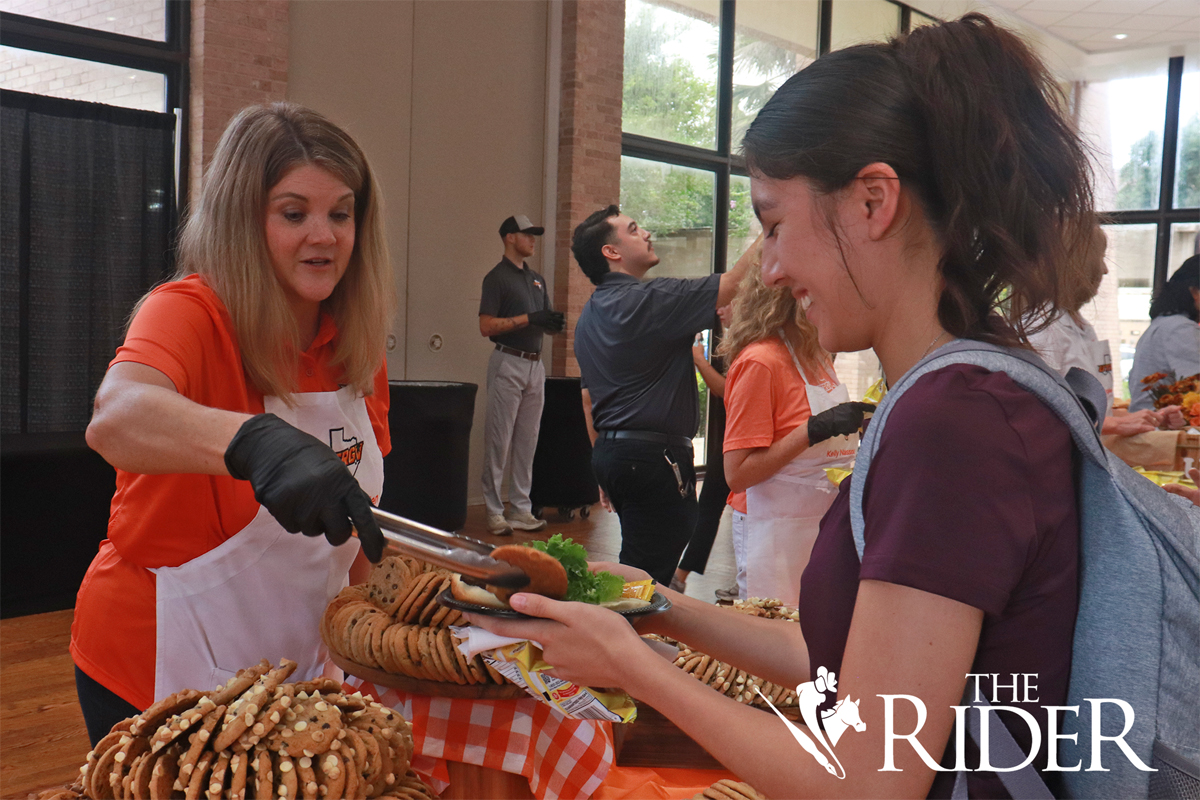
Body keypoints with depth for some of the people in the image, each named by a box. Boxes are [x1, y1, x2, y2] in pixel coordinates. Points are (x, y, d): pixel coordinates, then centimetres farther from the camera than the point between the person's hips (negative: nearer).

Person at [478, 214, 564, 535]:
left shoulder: (537, 279, 18)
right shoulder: (497, 277, -5)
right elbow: (487, 326, -13)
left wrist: (554, 323, -1)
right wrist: (528, 319, -17)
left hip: (535, 364, 7)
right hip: (508, 364, -7)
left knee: (527, 442, 8)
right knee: (500, 440, -5)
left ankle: (521, 509, 14)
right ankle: (494, 512, 2)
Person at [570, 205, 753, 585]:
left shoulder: (589, 315, 15)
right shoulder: (649, 300, -14)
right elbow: (733, 283, -18)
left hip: (611, 454, 10)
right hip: (655, 455, -10)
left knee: (638, 567, 19)